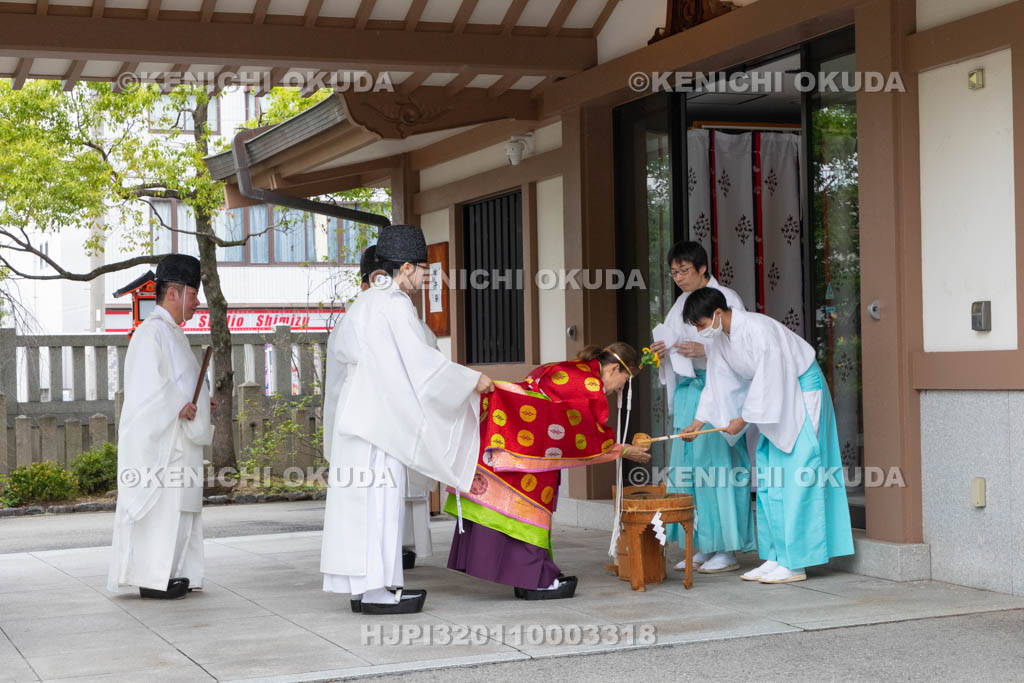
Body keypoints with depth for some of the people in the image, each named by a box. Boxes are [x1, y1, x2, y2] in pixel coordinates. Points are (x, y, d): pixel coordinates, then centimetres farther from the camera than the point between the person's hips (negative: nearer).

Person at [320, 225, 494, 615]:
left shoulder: (365, 301, 15)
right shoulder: (394, 305, -13)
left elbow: (338, 347, 28)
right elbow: (421, 360, -17)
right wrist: (472, 380, -8)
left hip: (358, 415, 9)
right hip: (378, 417, -9)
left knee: (362, 498, 8)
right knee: (379, 494, -8)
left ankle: (362, 586, 10)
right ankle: (376, 590, -7)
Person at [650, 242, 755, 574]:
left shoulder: (726, 299, -6)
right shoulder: (681, 303, 16)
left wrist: (704, 350, -21)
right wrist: (663, 350, 1)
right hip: (688, 389, 8)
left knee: (719, 464, -9)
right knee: (688, 464, 5)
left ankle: (728, 550, -3)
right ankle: (704, 547, 12)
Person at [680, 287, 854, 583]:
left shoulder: (758, 329, -27)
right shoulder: (717, 339, 0)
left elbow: (767, 380, -25)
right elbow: (718, 381, 10)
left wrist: (743, 419, -17)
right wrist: (699, 421, 3)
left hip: (801, 393, -9)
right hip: (777, 398, 9)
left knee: (796, 479, -11)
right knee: (768, 479, 7)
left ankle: (795, 563, -10)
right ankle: (776, 557, 11)